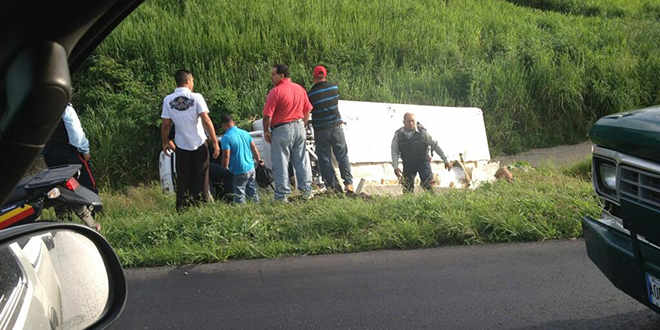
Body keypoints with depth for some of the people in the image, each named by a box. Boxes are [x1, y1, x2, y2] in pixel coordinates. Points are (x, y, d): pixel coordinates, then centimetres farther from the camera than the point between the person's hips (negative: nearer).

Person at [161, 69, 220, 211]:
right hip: (199, 143, -2)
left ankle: (182, 207, 16)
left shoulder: (168, 100, -4)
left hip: (181, 145, 2)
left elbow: (165, 124, -2)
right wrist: (215, 142, -15)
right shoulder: (196, 97, -12)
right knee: (200, 176, 10)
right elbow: (206, 121, -17)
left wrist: (165, 143, 11)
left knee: (182, 178, 13)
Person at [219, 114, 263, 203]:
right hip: (251, 168, 7)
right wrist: (259, 161, 23)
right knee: (253, 193, 18)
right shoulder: (245, 133, 8)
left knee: (239, 197, 2)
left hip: (239, 172, -7)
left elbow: (226, 156, -16)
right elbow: (254, 149, 12)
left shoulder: (226, 137, -12)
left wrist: (225, 169, -2)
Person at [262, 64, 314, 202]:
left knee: (280, 163, 2)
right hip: (299, 127, 6)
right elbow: (307, 111, 13)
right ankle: (307, 190, 18)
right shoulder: (300, 89, 8)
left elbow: (267, 115, -16)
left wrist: (266, 131, -4)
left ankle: (282, 195, 5)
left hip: (282, 130, -6)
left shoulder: (275, 92, -14)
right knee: (301, 160, 14)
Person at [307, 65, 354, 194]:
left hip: (320, 130, -2)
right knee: (342, 156, 10)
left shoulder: (311, 93, -7)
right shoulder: (334, 87, 1)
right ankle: (348, 183, 5)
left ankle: (334, 186, 5)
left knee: (324, 159, 6)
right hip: (336, 126, 2)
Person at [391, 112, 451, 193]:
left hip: (423, 162, -2)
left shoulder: (422, 132, -12)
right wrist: (395, 167, -18)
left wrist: (445, 160, -7)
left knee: (429, 187, -12)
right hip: (408, 164, 2)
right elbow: (394, 152, -5)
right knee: (407, 189, 3)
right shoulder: (398, 134, -7)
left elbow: (435, 145, -7)